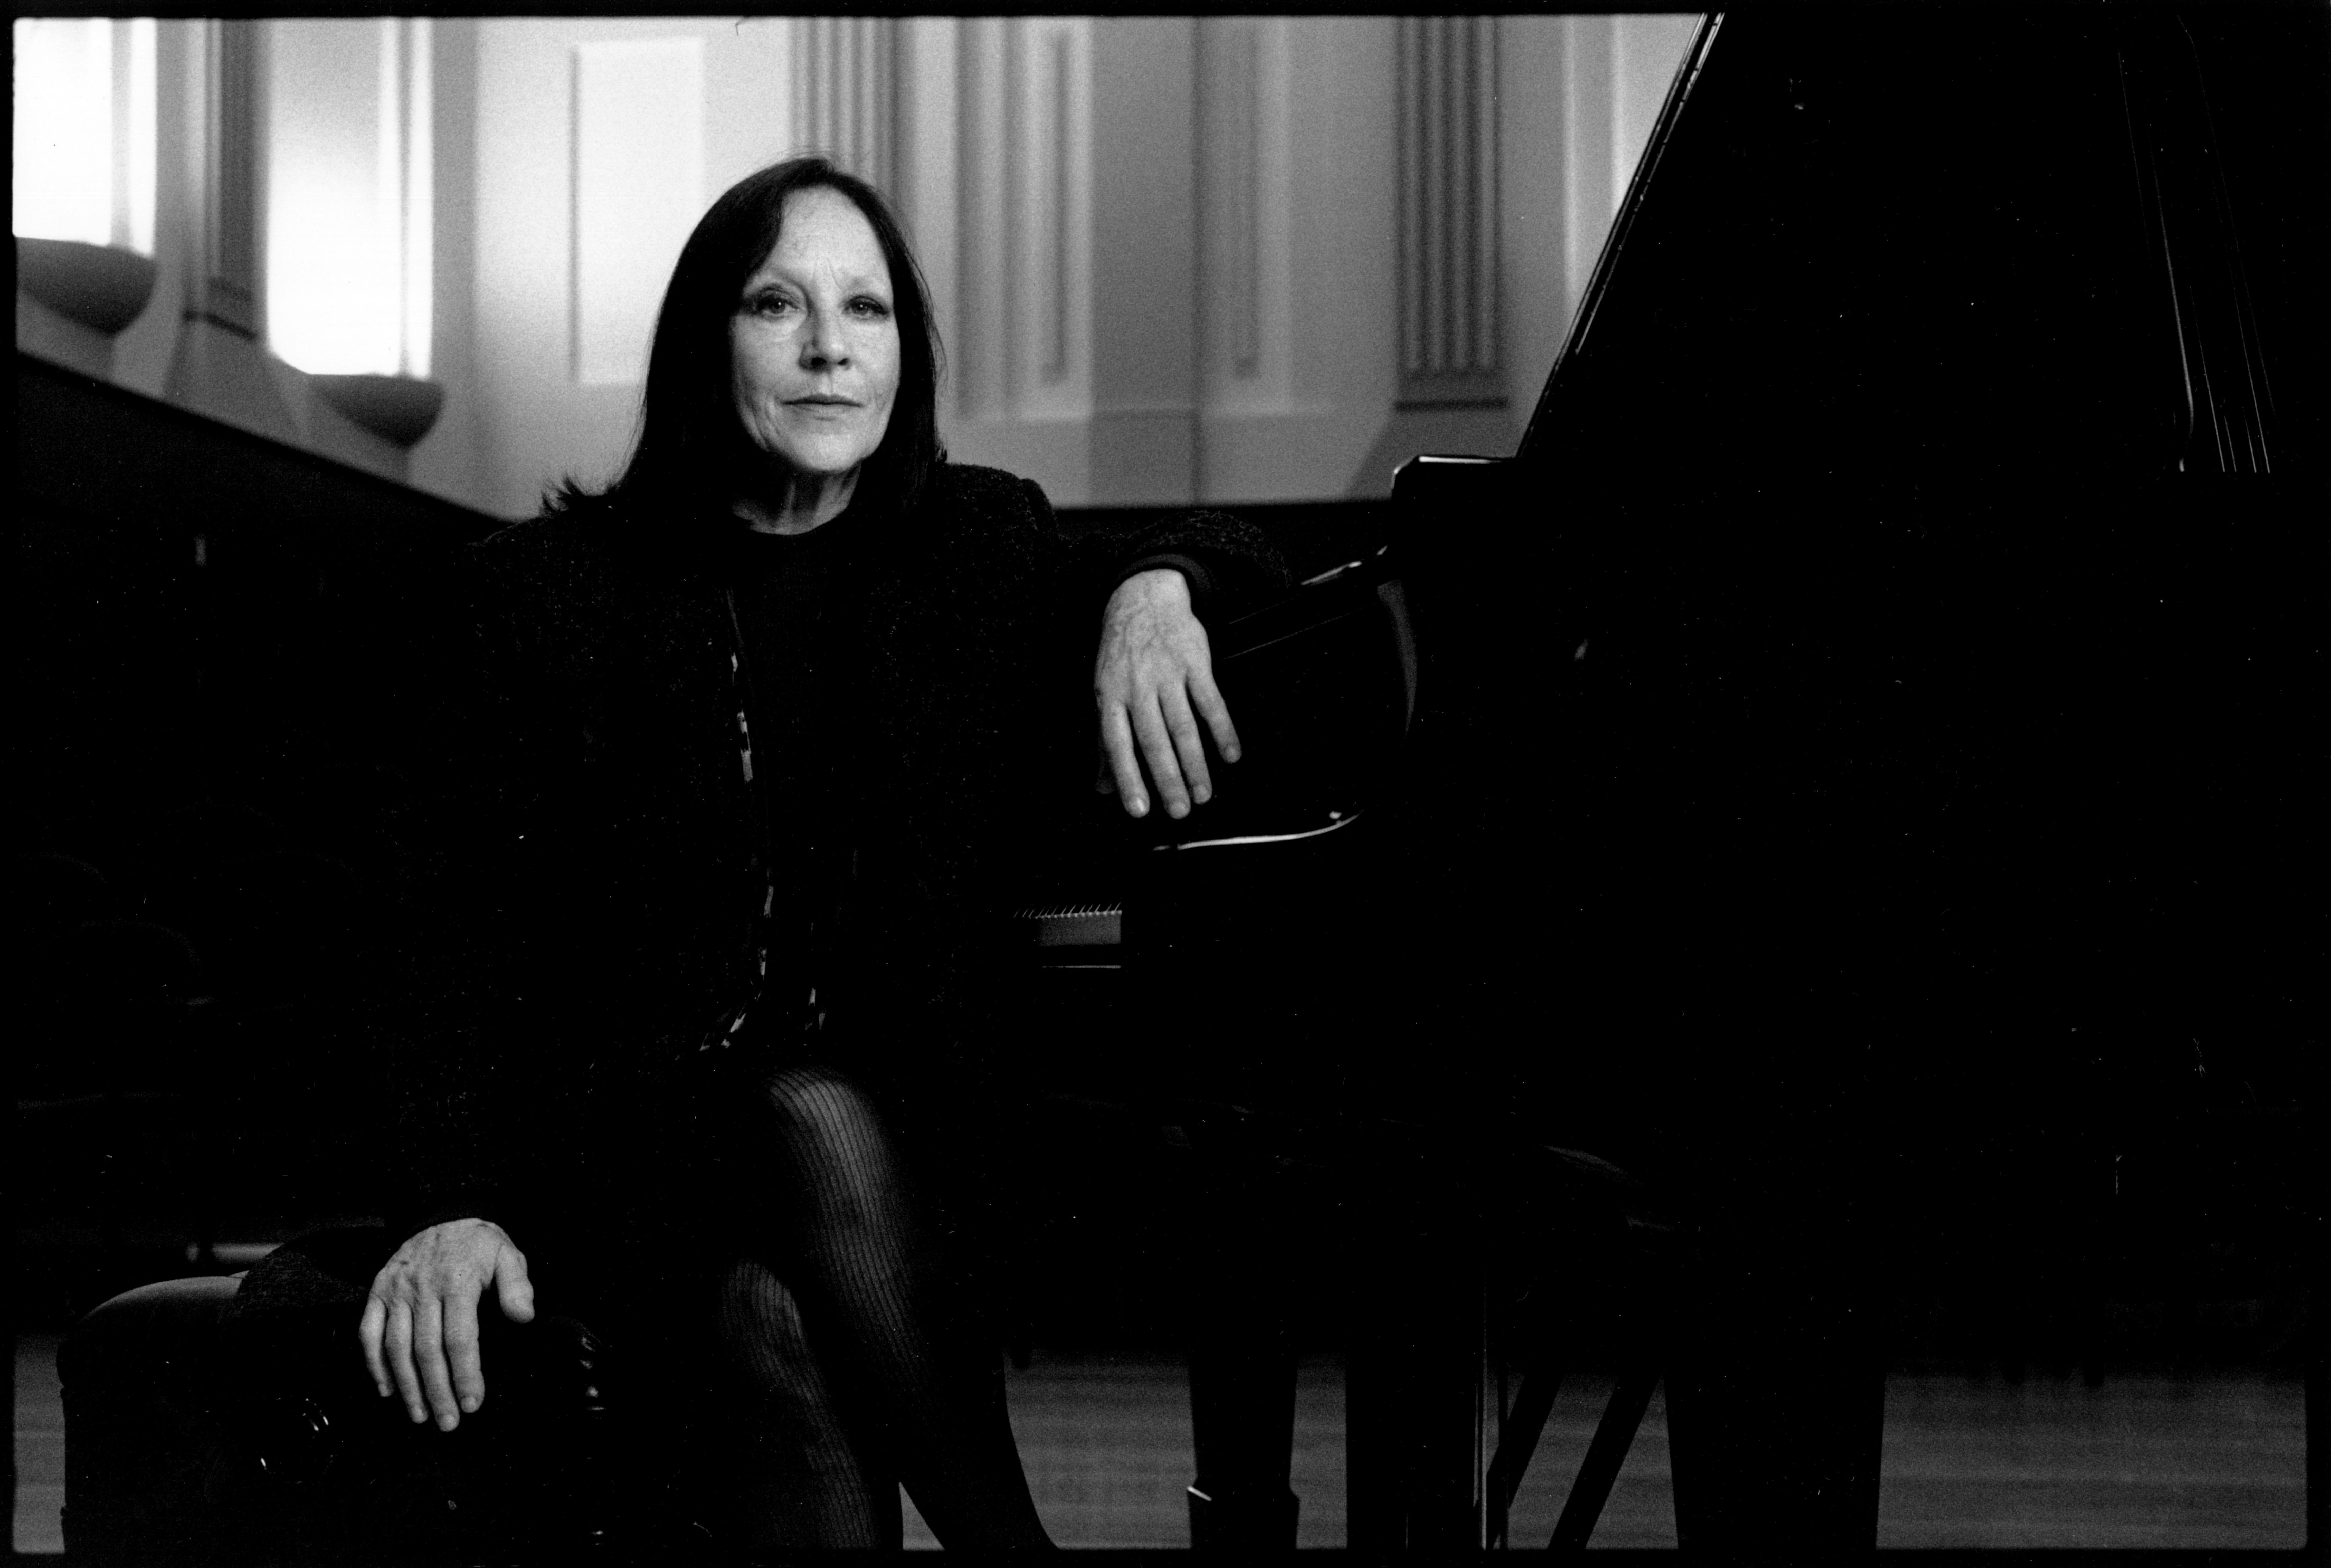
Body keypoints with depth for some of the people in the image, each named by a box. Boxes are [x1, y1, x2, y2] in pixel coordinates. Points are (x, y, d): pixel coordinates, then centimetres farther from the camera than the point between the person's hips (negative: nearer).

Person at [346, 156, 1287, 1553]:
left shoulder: (979, 550, 10)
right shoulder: (563, 589, 3)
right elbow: (476, 930, -1)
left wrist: (1154, 588, -14)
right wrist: (455, 1203, -17)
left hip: (916, 1148, 1)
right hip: (638, 1157, -1)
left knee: (792, 1322, -34)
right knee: (775, 1334, -35)